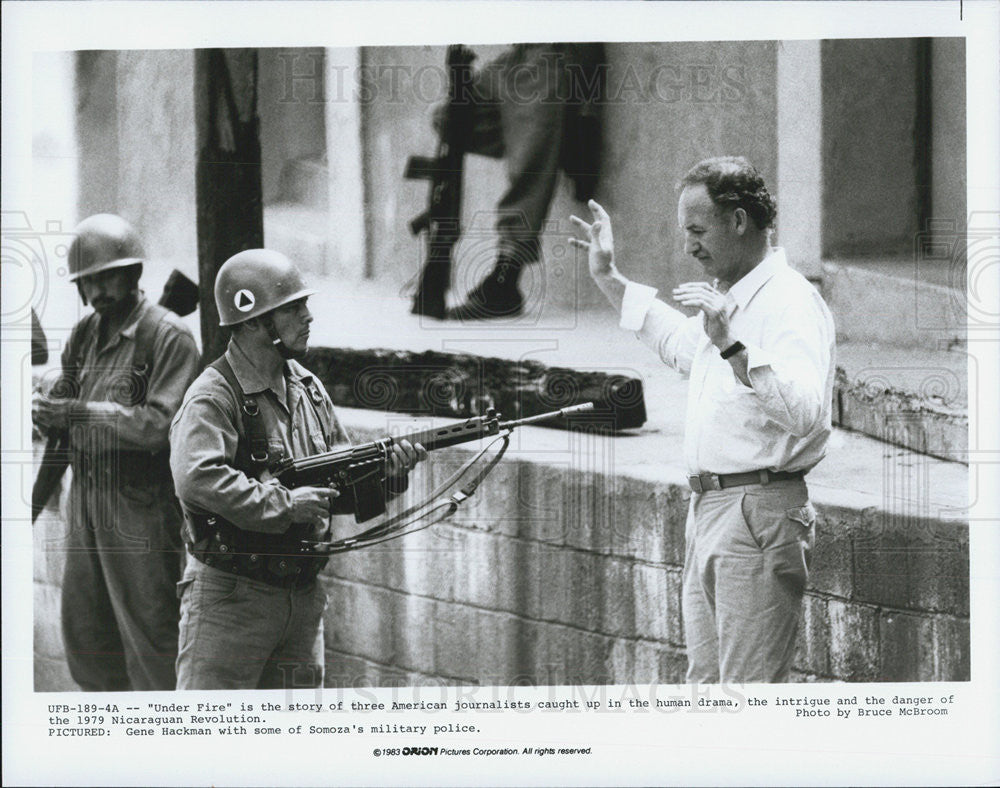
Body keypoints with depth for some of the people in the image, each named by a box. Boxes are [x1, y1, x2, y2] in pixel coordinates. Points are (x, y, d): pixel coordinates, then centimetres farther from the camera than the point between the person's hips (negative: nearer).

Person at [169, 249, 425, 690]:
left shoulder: (308, 389, 12)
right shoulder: (213, 397, -14)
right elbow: (197, 479, -30)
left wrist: (385, 470, -4)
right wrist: (284, 504, -25)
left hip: (302, 599, 8)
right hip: (228, 598, -8)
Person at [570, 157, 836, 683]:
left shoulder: (792, 303, -15)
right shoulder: (724, 298, 17)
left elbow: (804, 412, -31)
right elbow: (682, 346, 40)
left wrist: (731, 347, -39)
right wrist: (609, 281, 40)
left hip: (759, 515, -10)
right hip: (708, 511, 10)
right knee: (706, 686, 13)